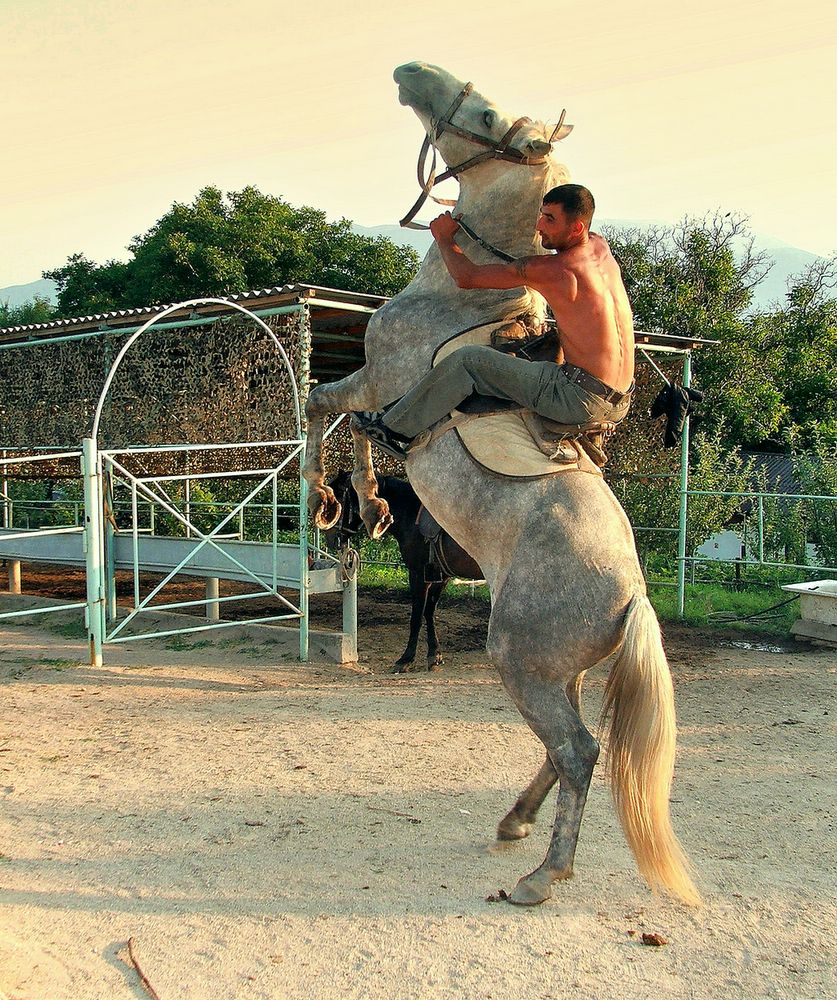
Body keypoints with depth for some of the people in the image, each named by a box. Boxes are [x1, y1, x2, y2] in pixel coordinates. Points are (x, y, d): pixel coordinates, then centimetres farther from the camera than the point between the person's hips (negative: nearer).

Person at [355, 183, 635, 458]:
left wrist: (443, 237, 9)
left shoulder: (549, 269, -16)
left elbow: (466, 277, -8)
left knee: (468, 359, -2)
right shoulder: (600, 246, 8)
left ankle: (396, 429, 10)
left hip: (582, 401, -9)